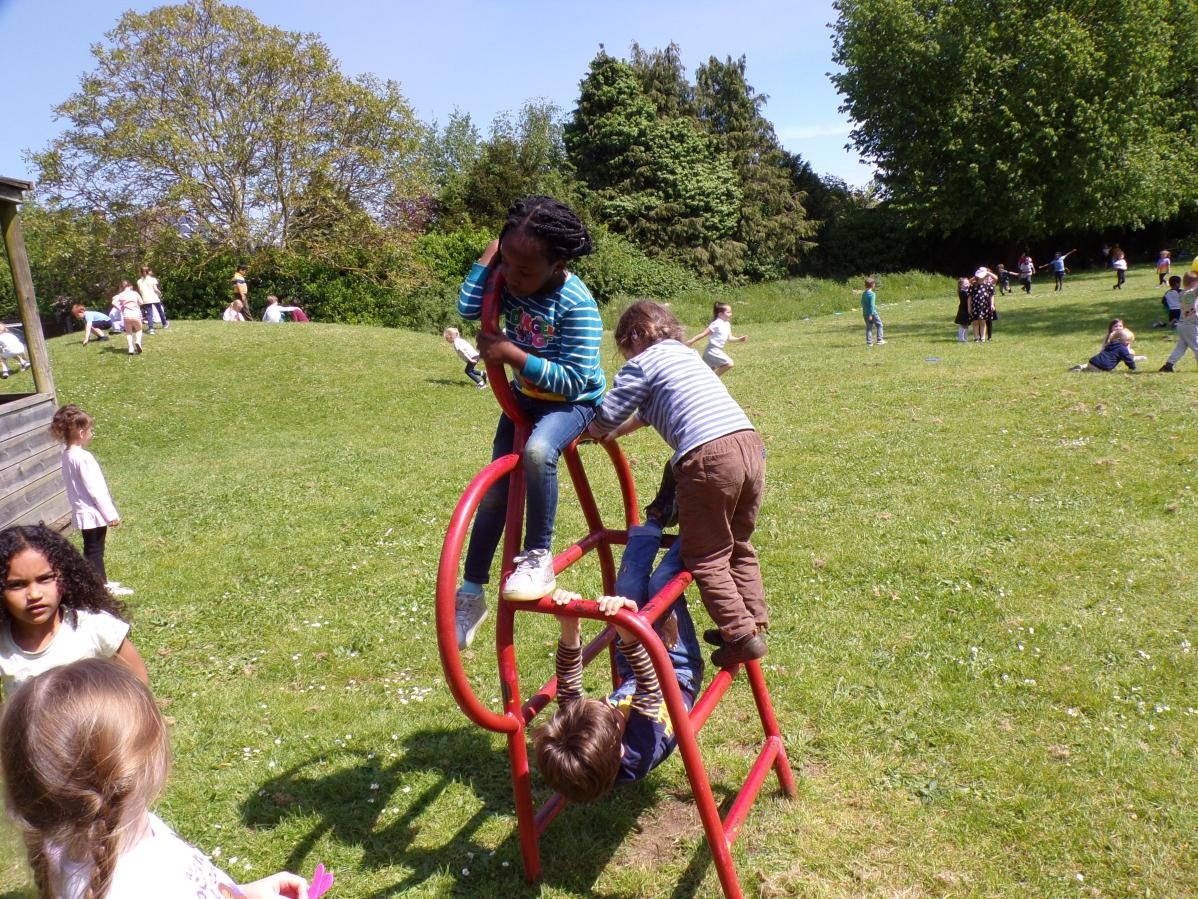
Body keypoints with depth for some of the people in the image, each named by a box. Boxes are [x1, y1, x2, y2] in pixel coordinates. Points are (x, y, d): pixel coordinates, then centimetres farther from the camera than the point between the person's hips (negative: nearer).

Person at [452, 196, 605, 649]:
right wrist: (492, 252, -23)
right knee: (495, 492, 5)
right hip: (524, 395, 6)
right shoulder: (511, 281, -12)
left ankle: (538, 558, -21)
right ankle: (471, 594, 19)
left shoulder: (577, 305, -29)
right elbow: (469, 308, -25)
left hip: (572, 401, -6)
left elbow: (572, 379, -31)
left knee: (537, 451, -39)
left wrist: (511, 354, -34)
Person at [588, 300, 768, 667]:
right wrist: (612, 433, 45)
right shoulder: (687, 354, 29)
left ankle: (741, 635, 2)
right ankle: (754, 621, 26)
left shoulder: (642, 364, 6)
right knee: (737, 545, 24)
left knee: (706, 558, 6)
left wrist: (589, 432, 26)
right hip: (750, 443, 8)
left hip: (708, 457, -8)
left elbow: (606, 417, 5)